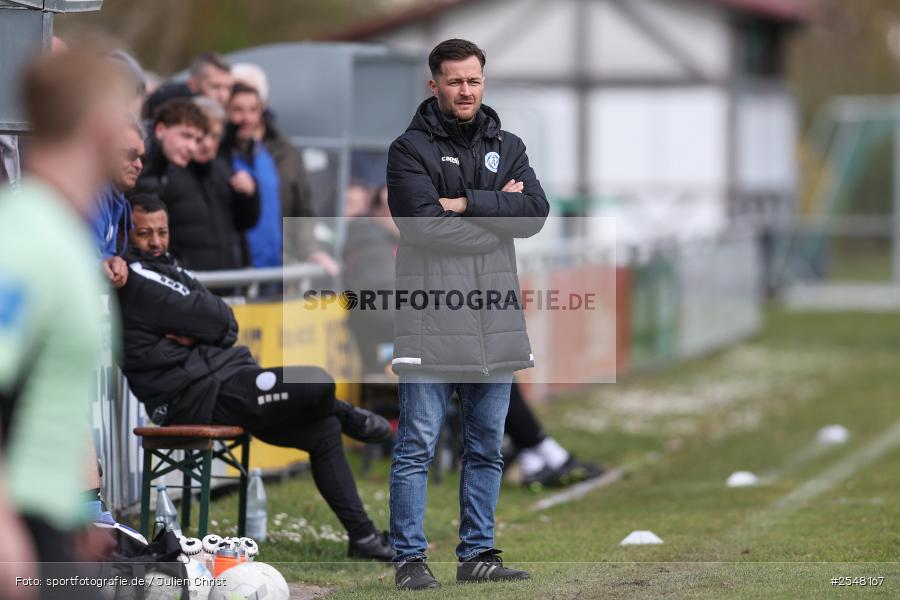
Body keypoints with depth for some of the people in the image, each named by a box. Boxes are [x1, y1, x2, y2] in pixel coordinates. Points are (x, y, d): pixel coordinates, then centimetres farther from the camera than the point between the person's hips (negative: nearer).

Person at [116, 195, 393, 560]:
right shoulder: (135, 279, -11)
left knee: (324, 430, 9)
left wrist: (195, 333, -11)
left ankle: (362, 535, 15)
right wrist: (204, 328, 5)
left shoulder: (169, 268, 19)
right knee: (317, 384, -22)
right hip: (195, 396, -10)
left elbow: (228, 325, 8)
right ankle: (348, 417, 14)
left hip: (222, 376, 10)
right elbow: (208, 316, -16)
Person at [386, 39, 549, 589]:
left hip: (495, 319, 5)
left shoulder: (507, 147, 15)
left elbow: (536, 213, -1)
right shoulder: (411, 149, 0)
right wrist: (497, 211, -7)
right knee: (418, 445, -5)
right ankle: (410, 558, -1)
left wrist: (466, 203, -10)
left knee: (487, 446, 10)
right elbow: (423, 223, -15)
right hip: (430, 320, -5)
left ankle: (478, 554, 17)